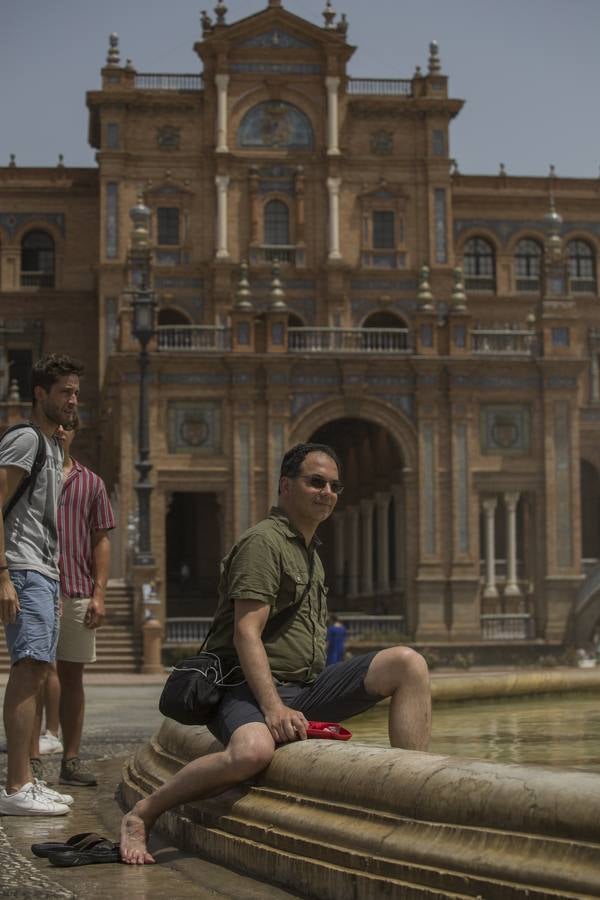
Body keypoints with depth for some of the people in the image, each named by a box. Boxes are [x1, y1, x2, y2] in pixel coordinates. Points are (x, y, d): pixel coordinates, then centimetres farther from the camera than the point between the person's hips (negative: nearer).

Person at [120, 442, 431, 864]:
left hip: (307, 687, 9)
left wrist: (322, 710, 14)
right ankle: (141, 815, -20)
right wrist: (274, 709, -28)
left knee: (408, 663, -7)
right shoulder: (264, 542, -7)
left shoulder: (310, 552, 23)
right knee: (252, 752, -41)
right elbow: (245, 635, -17)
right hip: (252, 689, -9)